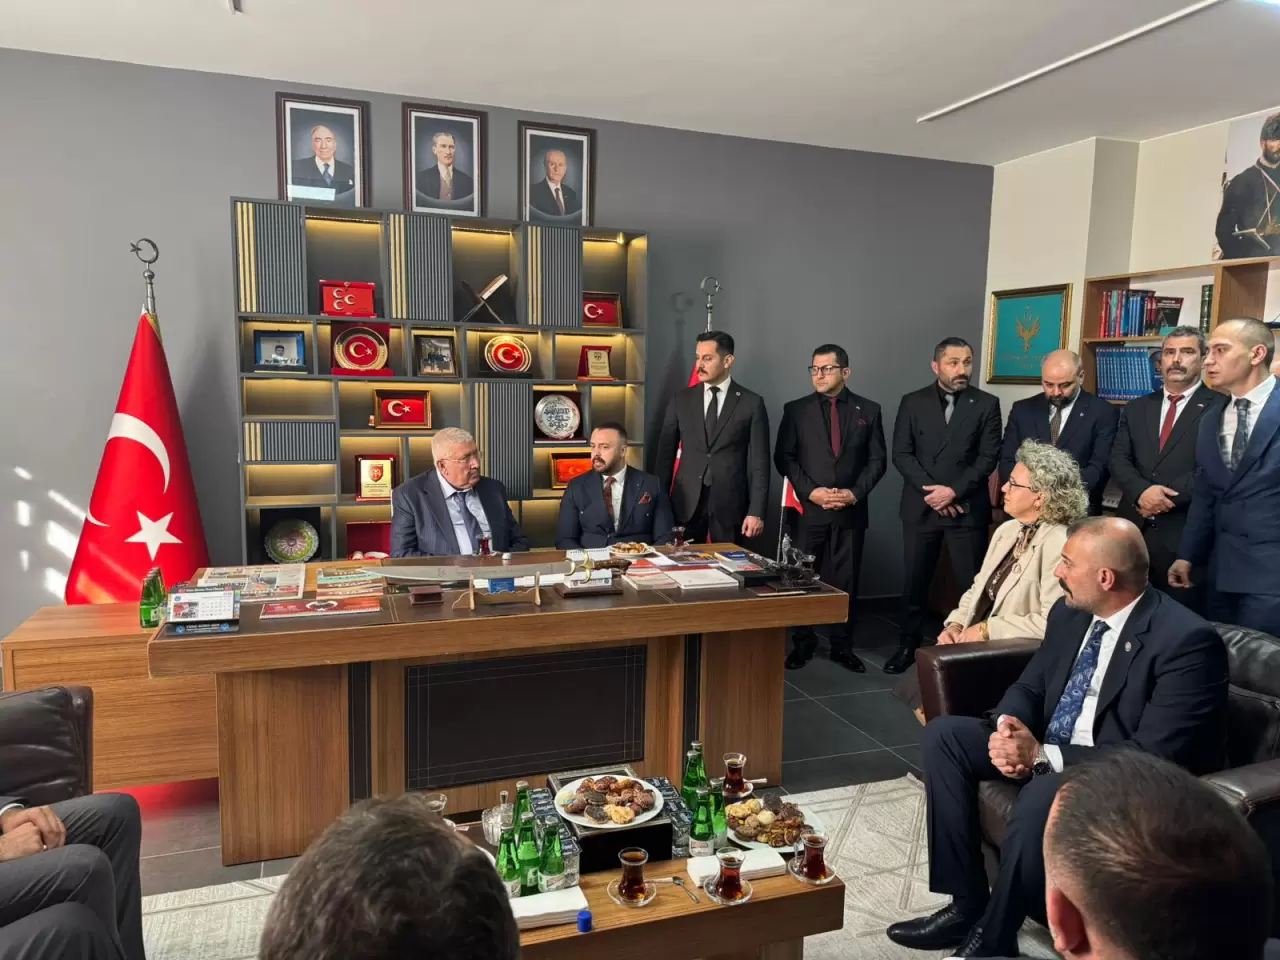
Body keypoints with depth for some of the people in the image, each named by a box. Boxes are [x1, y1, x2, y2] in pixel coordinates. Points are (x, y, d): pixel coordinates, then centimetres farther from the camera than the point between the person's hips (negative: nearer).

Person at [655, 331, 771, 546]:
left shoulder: (751, 403, 0)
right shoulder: (681, 400, 7)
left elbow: (759, 461, -2)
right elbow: (666, 454, 8)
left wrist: (756, 511, -8)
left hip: (730, 502, -2)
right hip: (686, 502, 2)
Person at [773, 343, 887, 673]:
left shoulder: (868, 410, 6)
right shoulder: (796, 410, 4)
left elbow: (877, 460, 5)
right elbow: (784, 457, 0)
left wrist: (856, 492, -10)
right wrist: (810, 491, -11)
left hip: (851, 511, 1)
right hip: (807, 509, 0)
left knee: (845, 581, 6)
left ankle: (842, 646, 18)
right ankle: (803, 644, 18)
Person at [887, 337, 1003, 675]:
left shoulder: (986, 404, 3)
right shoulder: (913, 403, 5)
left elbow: (989, 457, -3)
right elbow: (901, 454, 0)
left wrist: (954, 491, -13)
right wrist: (931, 491, -11)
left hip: (967, 507, -1)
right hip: (920, 506, 1)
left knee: (972, 581, -1)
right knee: (915, 580, 8)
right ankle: (908, 644, 21)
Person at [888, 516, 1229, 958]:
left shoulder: (1188, 640, -22)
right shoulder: (1070, 612, 1)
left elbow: (1154, 755, -26)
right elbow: (1029, 686, 9)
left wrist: (1043, 754, -27)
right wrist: (1007, 731, -14)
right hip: (1045, 750, 8)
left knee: (1044, 793, -36)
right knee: (943, 734, -5)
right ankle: (967, 902, -2)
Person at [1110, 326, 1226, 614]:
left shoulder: (1220, 407, -2)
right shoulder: (1137, 408, 14)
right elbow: (1118, 459, 5)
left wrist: (1166, 496, -14)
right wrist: (1142, 491, -14)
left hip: (1186, 533, -4)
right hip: (1133, 527, 4)